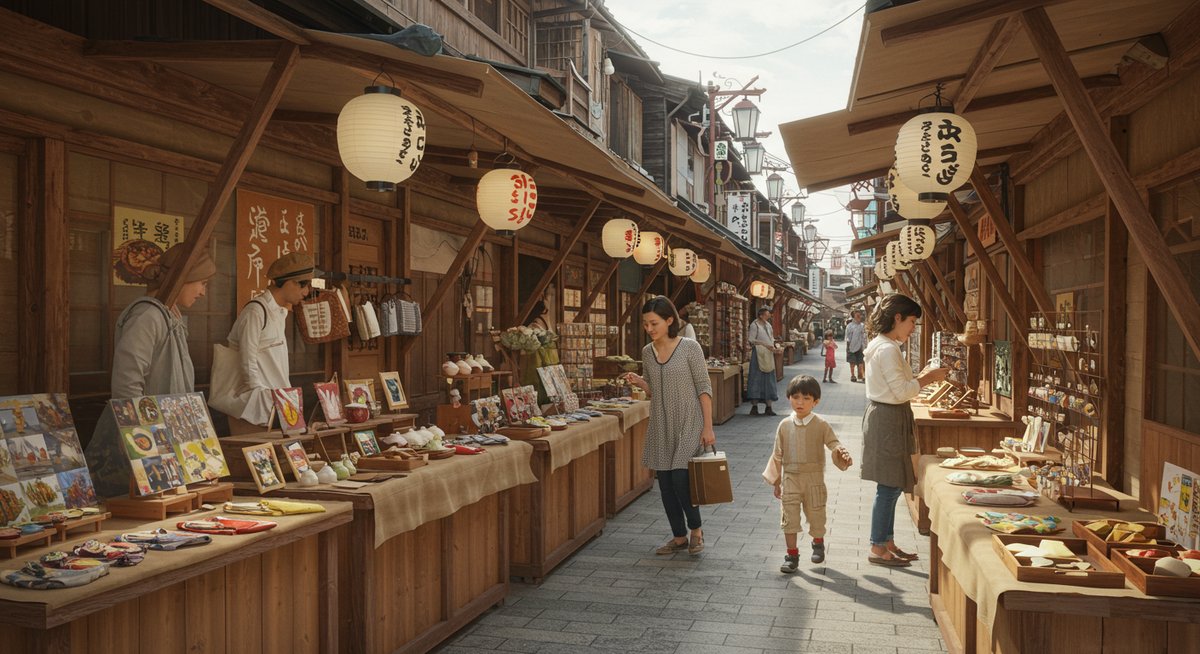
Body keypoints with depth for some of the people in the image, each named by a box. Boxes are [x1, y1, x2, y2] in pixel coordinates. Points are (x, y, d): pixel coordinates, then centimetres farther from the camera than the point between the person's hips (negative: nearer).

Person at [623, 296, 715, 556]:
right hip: (660, 426, 6)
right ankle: (679, 537, 23)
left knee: (680, 478, -12)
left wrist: (708, 427, -12)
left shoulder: (690, 348, -10)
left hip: (688, 423, -5)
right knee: (665, 483, 7)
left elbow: (704, 388, -8)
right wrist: (639, 382, -7)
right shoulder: (647, 352, 6)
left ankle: (696, 529, 14)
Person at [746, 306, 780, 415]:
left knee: (768, 381, 6)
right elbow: (751, 340, -12)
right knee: (756, 379, -6)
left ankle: (769, 406, 9)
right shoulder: (754, 325, -6)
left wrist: (772, 346, 0)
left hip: (768, 355, 7)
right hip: (758, 354, -7)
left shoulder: (768, 325, 15)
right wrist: (764, 344, -16)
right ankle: (754, 406, -3)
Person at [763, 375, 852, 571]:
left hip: (814, 479, -1)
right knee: (789, 517, -2)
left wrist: (843, 453, -31)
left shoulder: (821, 425, -6)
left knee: (816, 514, 13)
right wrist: (776, 481, 8)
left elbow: (834, 444, -6)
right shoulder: (785, 425, -1)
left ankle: (818, 544, 41)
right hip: (790, 479, 1)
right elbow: (778, 455, 6)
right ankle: (792, 556, 9)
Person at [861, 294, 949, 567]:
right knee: (889, 487, -3)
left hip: (885, 417, 11)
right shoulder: (888, 349, -18)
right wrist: (927, 378, -6)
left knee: (891, 486, 15)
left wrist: (922, 377, 9)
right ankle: (878, 549, 5)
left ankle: (886, 543, 23)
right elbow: (902, 392, -19)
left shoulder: (880, 345, 14)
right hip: (888, 419, -11)